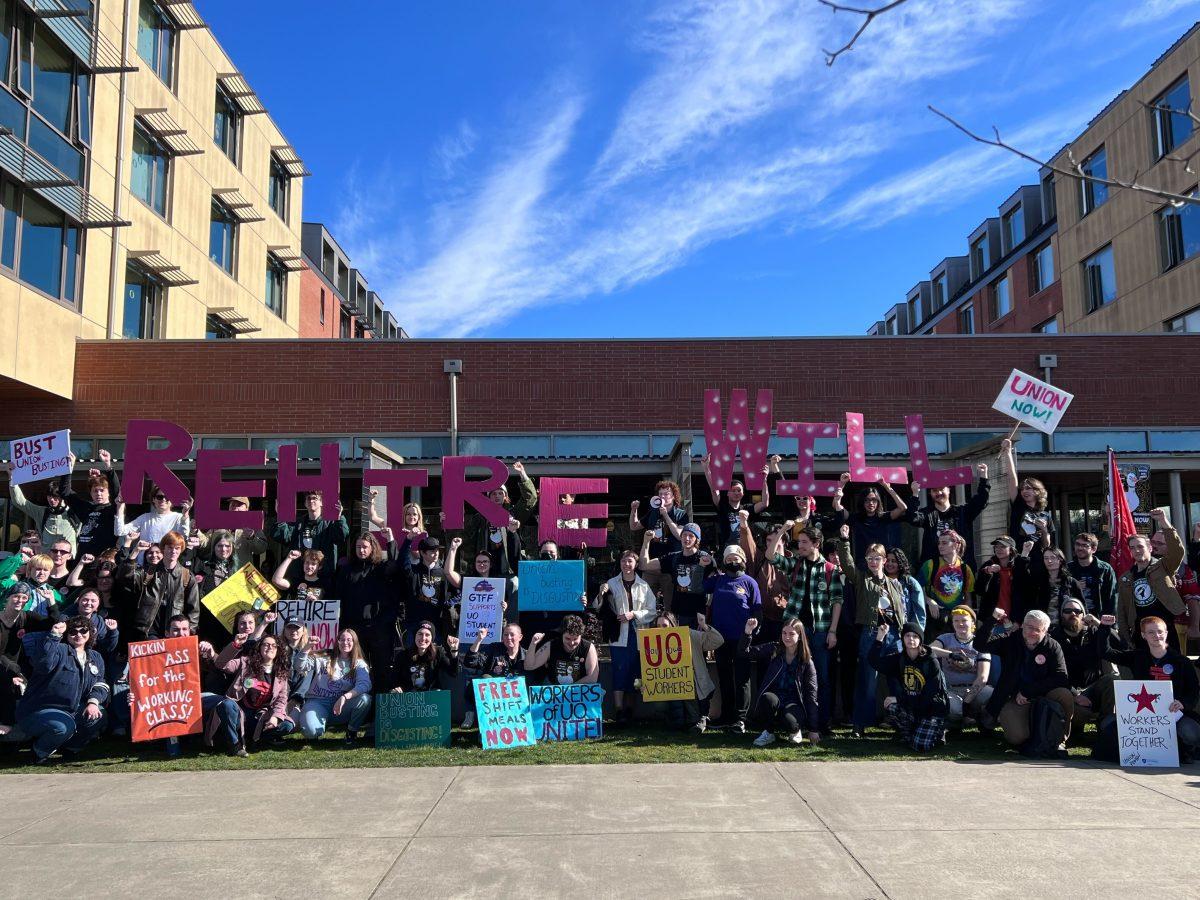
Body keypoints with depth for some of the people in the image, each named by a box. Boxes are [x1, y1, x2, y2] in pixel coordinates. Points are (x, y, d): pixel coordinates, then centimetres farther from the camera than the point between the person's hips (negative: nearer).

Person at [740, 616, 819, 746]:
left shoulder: (807, 662, 0)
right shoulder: (773, 651, 3)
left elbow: (811, 695, 1)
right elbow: (744, 652, -3)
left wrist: (813, 729, -2)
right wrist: (748, 632, -22)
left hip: (794, 704, -1)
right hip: (771, 702, 1)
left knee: (789, 721, -35)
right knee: (768, 698, -35)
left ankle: (795, 730, 4)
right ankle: (768, 733, -8)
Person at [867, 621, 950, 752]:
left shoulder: (931, 662, -16)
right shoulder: (899, 659, -2)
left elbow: (930, 694, -20)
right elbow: (874, 662, -15)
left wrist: (899, 699, -23)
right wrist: (880, 637, -24)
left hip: (933, 708, -4)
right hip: (911, 708, 4)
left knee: (920, 746, -21)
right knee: (891, 705, -26)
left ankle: (938, 731, 11)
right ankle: (908, 734, 0)